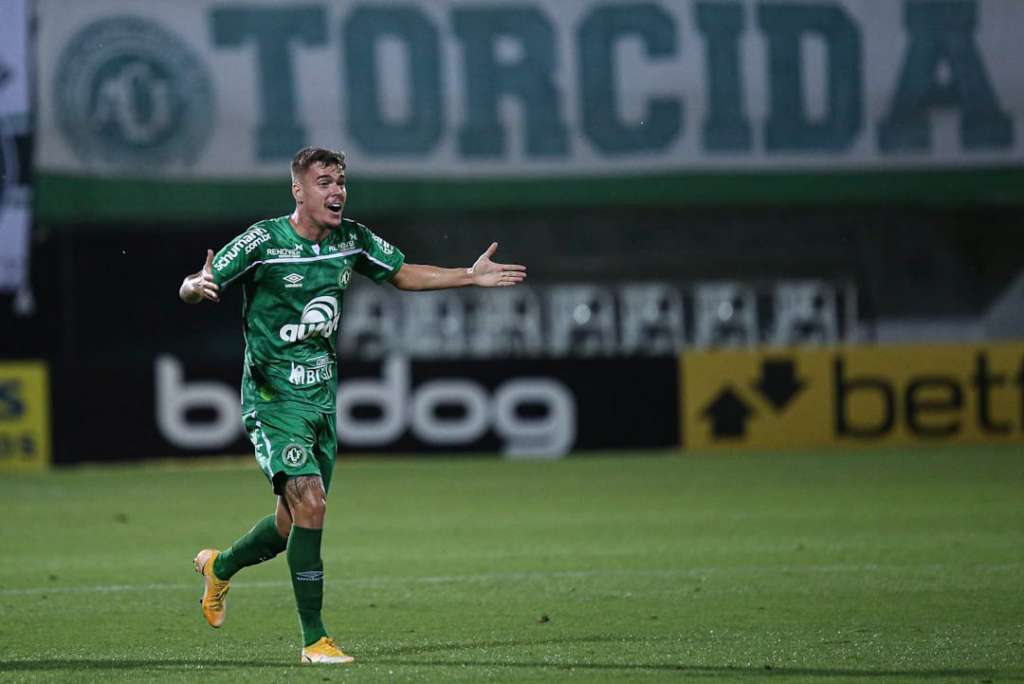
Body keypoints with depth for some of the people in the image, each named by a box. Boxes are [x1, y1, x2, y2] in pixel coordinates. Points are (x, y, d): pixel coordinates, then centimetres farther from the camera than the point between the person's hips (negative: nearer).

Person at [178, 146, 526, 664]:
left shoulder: (351, 239, 2)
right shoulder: (263, 242, -14)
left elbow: (403, 273, 19)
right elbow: (191, 290, -14)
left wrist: (470, 276, 11)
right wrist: (197, 286, -38)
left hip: (322, 397, 6)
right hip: (273, 398, -6)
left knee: (295, 524, 12)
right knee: (309, 503, -21)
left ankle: (219, 566, 43)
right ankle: (314, 639, -14)